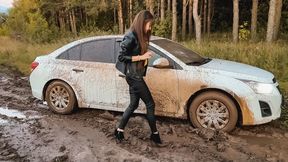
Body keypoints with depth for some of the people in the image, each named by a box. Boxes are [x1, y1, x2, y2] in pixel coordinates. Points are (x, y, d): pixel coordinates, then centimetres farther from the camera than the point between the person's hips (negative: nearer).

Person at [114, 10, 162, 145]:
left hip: (136, 75, 10)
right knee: (150, 104, 0)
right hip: (133, 75, -10)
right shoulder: (131, 36, -18)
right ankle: (154, 134, 16)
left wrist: (145, 55, 3)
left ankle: (119, 131, 25)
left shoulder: (139, 36, 10)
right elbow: (121, 57, -19)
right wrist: (141, 57, -20)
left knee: (134, 104, 15)